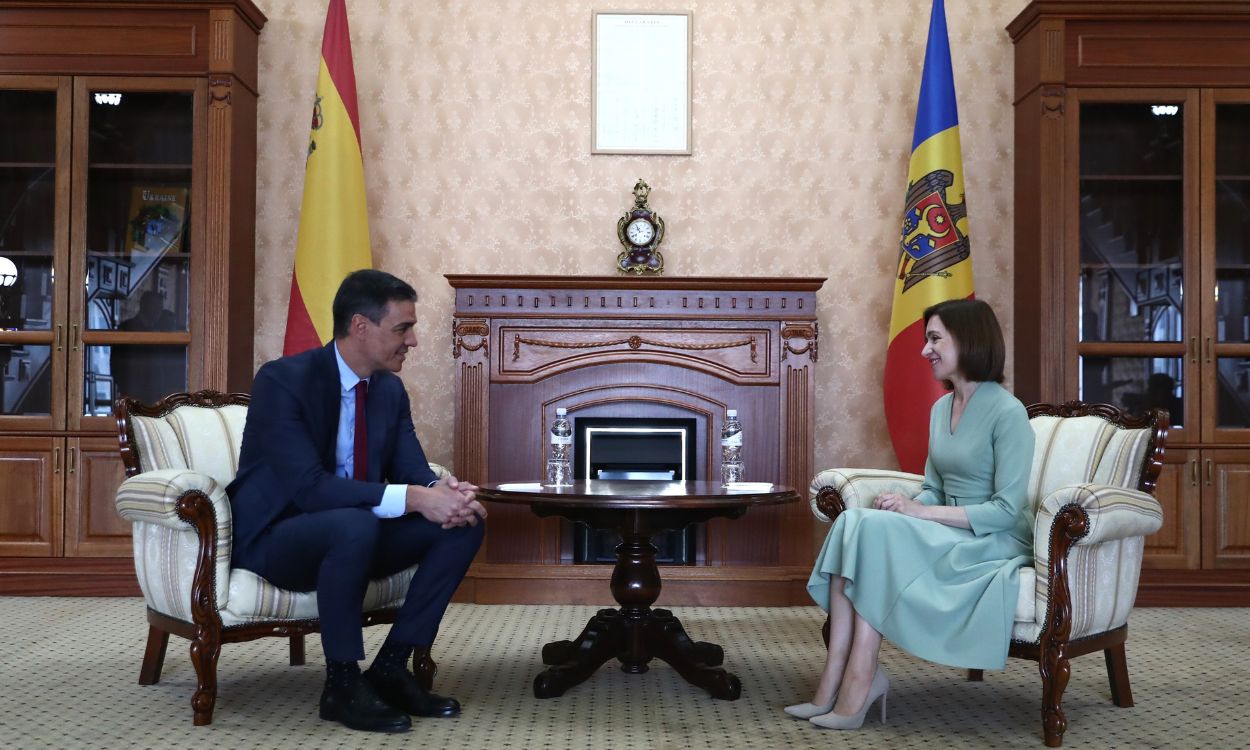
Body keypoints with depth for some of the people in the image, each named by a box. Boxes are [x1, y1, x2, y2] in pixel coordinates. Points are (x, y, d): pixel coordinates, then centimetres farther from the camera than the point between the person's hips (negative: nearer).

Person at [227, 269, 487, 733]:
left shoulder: (390, 388, 2)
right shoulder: (282, 381, -21)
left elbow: (410, 469, 0)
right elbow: (309, 487, -30)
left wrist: (443, 490, -26)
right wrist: (413, 499, -37)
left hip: (352, 531, 7)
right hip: (274, 537, -7)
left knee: (465, 522, -10)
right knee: (356, 525, -38)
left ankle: (391, 667, -5)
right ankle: (342, 684, -20)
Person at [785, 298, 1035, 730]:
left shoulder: (1008, 412, -13)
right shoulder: (940, 409, 12)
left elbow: (1007, 509, -17)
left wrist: (921, 512, -22)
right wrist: (908, 505, -9)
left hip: (996, 544, -7)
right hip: (950, 537, 7)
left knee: (876, 529, -29)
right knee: (852, 521, -21)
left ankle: (858, 684, -25)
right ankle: (835, 683, -27)